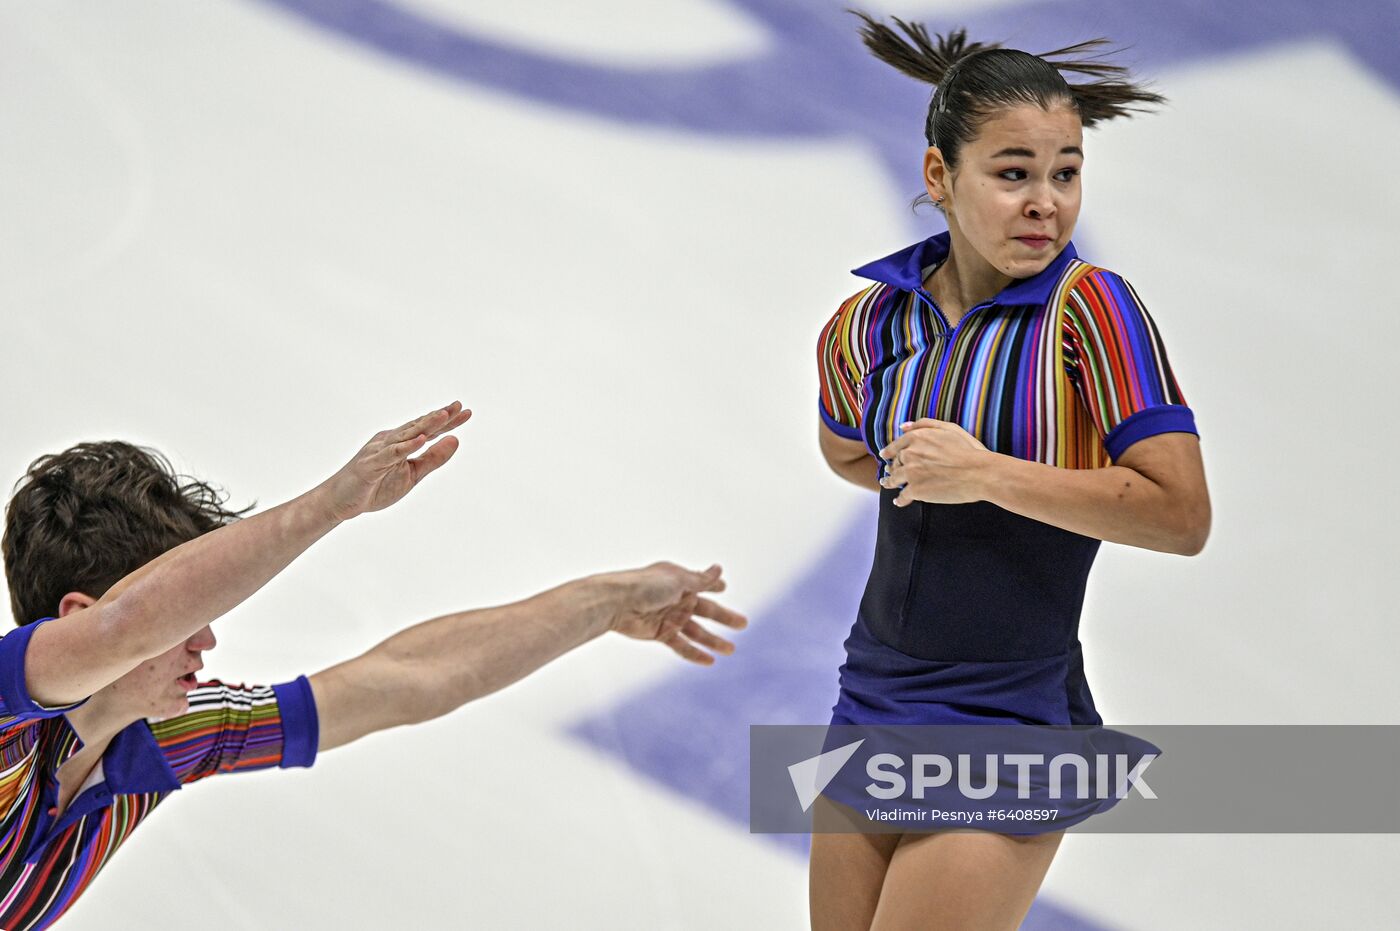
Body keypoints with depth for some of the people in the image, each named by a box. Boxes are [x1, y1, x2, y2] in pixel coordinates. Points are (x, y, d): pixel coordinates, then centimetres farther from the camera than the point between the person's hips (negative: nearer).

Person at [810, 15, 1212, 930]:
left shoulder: (1092, 308, -13)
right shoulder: (870, 323, 3)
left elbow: (1183, 516, -19)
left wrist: (989, 476, -19)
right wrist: (929, 483, 7)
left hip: (1008, 726, -6)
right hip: (871, 707, 6)